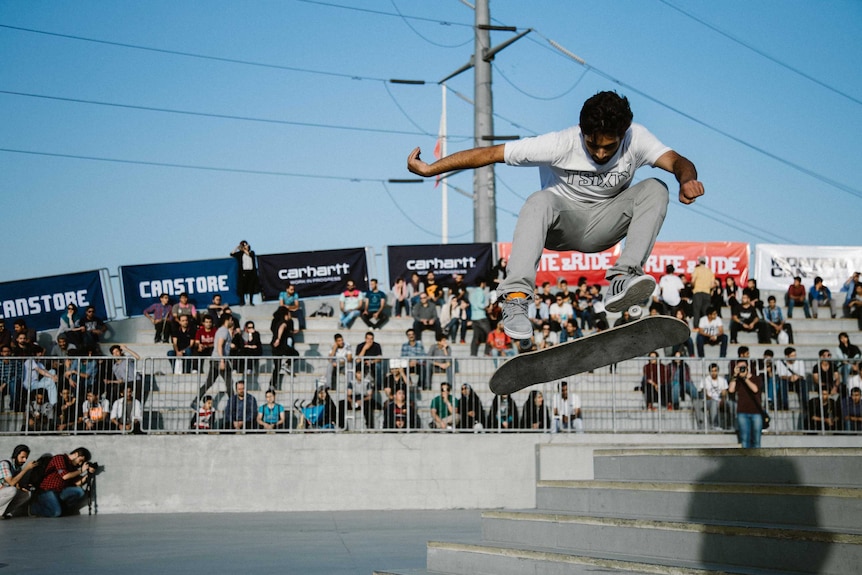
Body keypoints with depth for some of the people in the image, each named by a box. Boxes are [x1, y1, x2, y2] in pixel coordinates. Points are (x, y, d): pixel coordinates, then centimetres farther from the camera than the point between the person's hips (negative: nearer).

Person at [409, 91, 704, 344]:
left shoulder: (636, 139, -15)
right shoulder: (561, 144, -23)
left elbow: (675, 160, -28)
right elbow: (491, 153, -24)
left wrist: (687, 179, -53)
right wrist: (429, 169, -27)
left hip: (604, 226, 2)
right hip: (561, 223, -2)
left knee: (655, 189, -23)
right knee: (540, 200, -37)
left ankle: (622, 280, -36)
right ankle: (515, 297, -45)